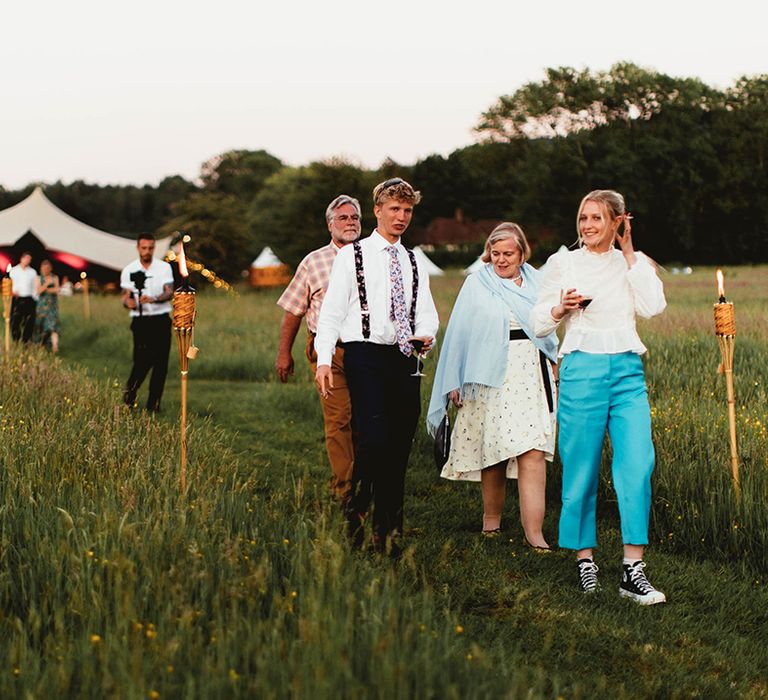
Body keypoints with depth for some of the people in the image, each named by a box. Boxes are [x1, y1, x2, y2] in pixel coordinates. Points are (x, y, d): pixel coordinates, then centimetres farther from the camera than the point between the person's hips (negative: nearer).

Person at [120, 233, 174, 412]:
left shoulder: (164, 267, 4)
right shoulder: (129, 270, 6)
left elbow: (169, 293, -6)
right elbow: (126, 296, 4)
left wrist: (153, 299, -26)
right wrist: (128, 302, -21)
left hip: (161, 320, 1)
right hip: (141, 321, -1)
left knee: (160, 363, -1)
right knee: (142, 361, -11)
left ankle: (154, 403, 6)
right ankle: (129, 395, 12)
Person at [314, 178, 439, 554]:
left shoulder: (415, 264, 18)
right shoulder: (351, 257, 4)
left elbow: (426, 312, 15)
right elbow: (330, 313, 0)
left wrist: (426, 334, -9)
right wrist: (324, 361, -11)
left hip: (405, 360, 5)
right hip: (365, 356, -5)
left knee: (399, 449, 3)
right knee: (373, 439, -19)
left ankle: (388, 535, 10)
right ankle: (353, 518, -3)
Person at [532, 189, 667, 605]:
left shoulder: (633, 263, 13)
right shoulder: (564, 262, 9)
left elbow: (653, 307, -5)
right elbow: (539, 324, 10)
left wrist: (630, 255, -1)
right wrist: (561, 308, -11)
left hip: (628, 371, 1)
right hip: (582, 368, -1)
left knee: (637, 465, -11)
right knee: (581, 469, 0)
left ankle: (633, 570, -10)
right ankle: (584, 559, 15)